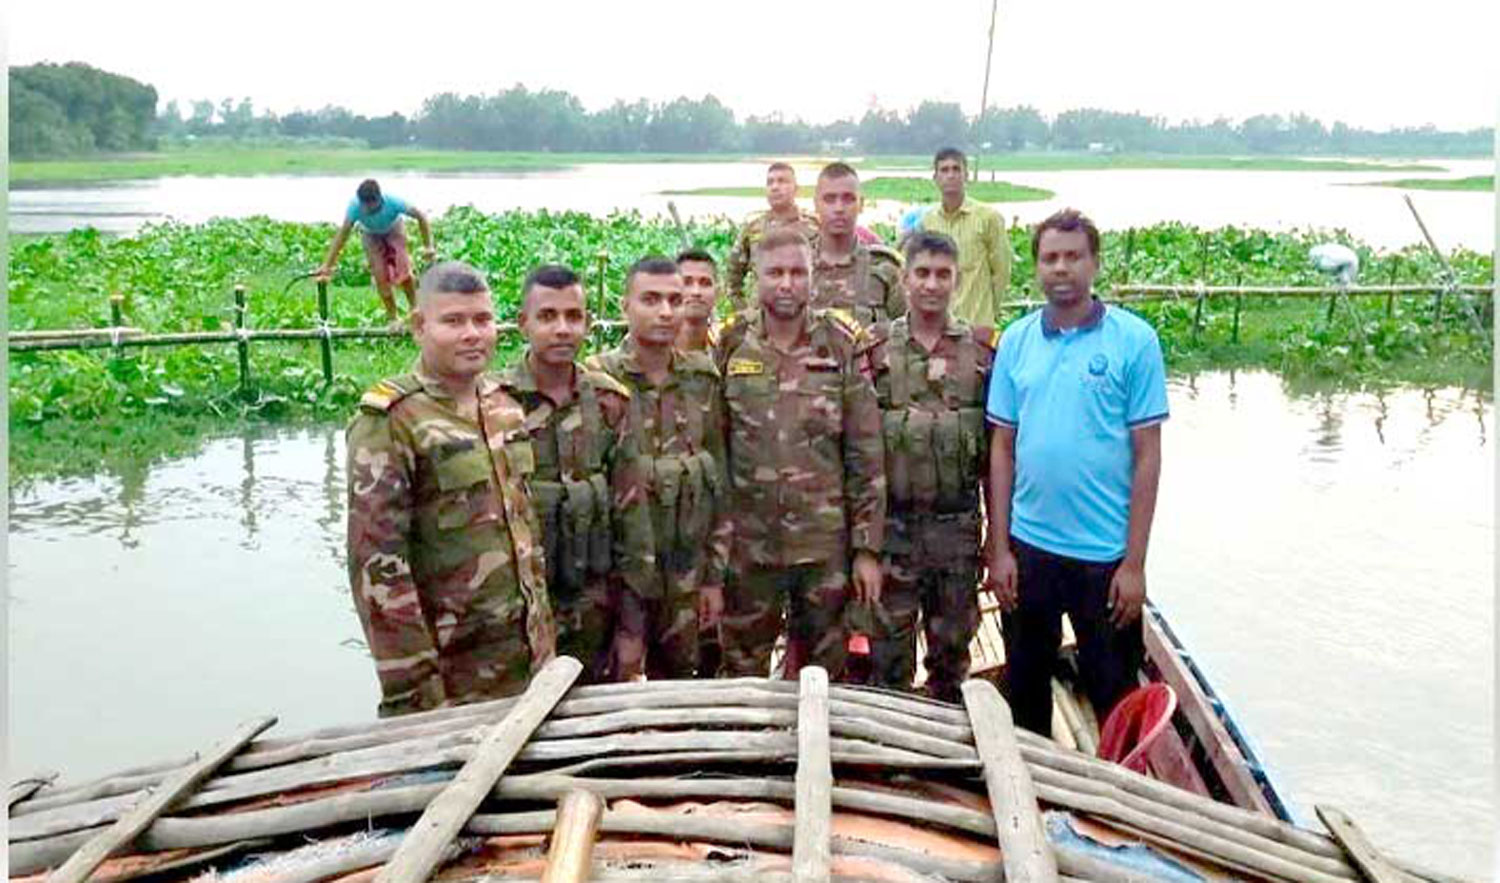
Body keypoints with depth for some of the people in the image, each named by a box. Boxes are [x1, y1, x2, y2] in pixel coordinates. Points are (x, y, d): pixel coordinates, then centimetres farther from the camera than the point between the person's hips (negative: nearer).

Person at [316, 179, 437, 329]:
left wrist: (428, 246, -28)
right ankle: (393, 317, 8)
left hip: (393, 230, -1)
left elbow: (420, 216, -26)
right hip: (371, 235, 1)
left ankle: (415, 307, 7)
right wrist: (327, 265, -35)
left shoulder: (393, 201, -39)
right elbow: (342, 235, -32)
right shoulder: (355, 206, -36)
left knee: (403, 269, -15)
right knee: (380, 276, -7)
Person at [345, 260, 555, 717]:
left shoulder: (505, 404, 8)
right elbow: (377, 561, -16)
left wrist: (545, 629, 14)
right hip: (450, 669, -6)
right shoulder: (388, 422, -12)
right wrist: (412, 687, -18)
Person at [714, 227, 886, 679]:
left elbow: (866, 455, -2)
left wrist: (868, 547, -4)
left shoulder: (843, 348, -3)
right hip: (747, 545, 1)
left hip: (825, 545, 0)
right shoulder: (730, 347, -1)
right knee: (742, 674, 14)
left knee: (823, 674, 14)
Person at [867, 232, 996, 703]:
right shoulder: (876, 349, -1)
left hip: (958, 525, 1)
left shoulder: (983, 350, 2)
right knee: (889, 650, 7)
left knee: (952, 647, 14)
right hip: (892, 523, -1)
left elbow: (996, 449, 3)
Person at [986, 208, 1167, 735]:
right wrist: (999, 549, 1)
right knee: (1025, 691, 17)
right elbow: (1002, 448, 5)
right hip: (1027, 547, 3)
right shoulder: (1016, 341, 3)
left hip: (1106, 553, -3)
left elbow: (1147, 454, -6)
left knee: (1114, 696, 10)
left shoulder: (1134, 340, -6)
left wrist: (1134, 562, -10)